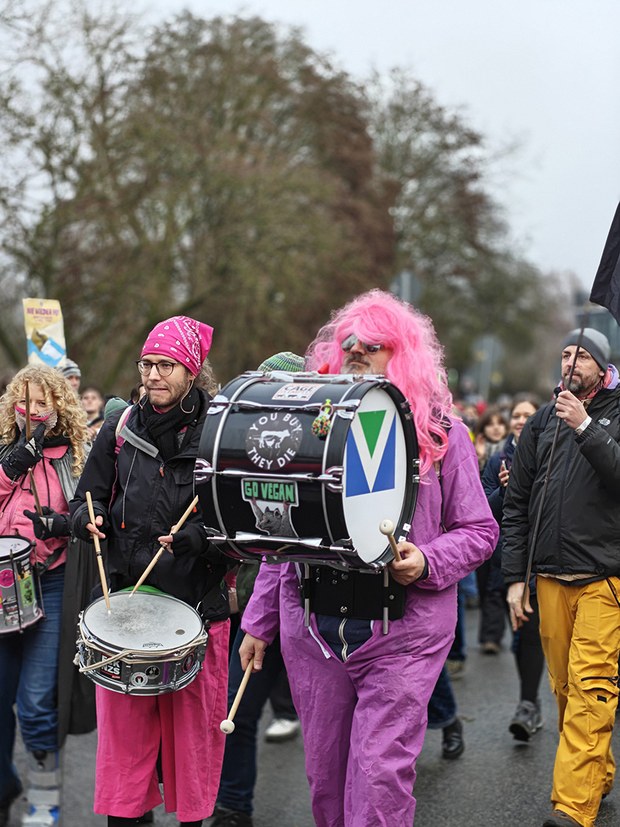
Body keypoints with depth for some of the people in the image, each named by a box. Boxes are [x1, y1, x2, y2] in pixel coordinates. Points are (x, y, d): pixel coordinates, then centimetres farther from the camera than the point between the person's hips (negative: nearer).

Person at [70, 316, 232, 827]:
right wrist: (91, 519, -6)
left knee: (193, 728, 5)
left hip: (196, 599, -3)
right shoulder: (121, 429, 9)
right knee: (123, 727, 5)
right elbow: (86, 500, 15)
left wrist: (197, 537, -20)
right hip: (125, 598, 3)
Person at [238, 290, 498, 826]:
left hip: (402, 633, -3)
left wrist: (426, 564, -15)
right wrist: (260, 621, 15)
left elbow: (479, 531, 3)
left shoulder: (442, 434, 1)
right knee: (324, 772, 10)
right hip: (311, 629, 4)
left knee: (381, 774, -8)